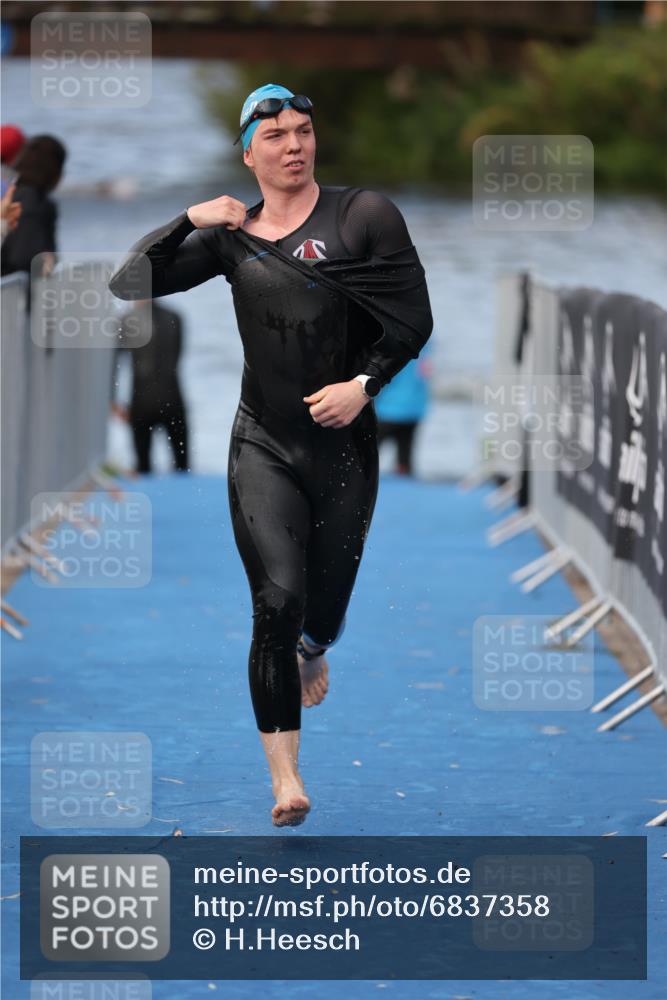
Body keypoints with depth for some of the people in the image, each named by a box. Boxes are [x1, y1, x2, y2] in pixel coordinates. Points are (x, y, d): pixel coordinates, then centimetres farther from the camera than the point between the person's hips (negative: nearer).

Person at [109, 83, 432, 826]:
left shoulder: (363, 215, -3)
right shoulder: (232, 236, 3)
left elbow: (414, 320, -3)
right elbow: (127, 284, 2)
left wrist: (364, 384, -16)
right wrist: (188, 221, -9)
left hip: (344, 445, 0)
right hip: (263, 446, 0)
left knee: (325, 609, 11)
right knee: (277, 602, -16)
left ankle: (311, 654, 52)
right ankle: (286, 779, -13)